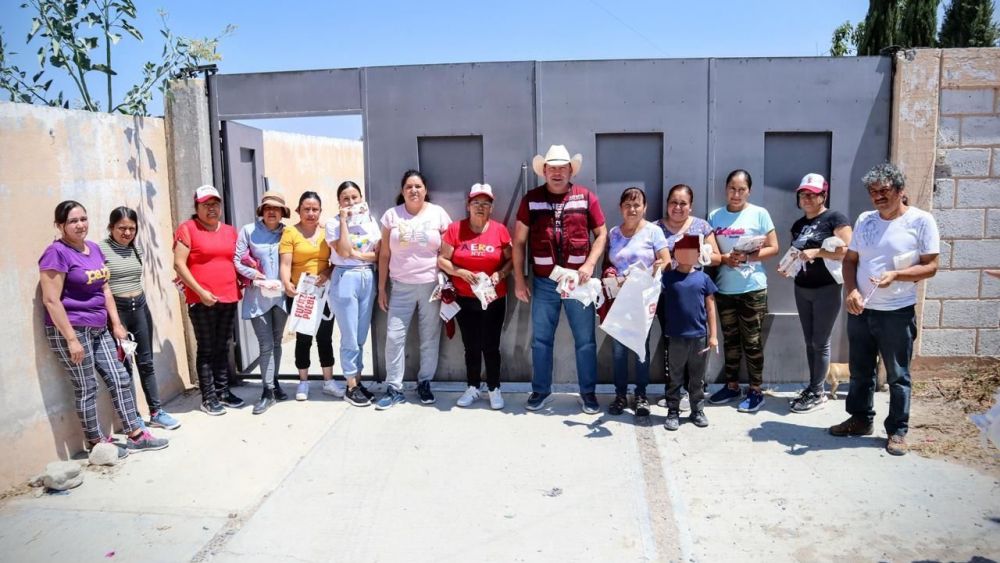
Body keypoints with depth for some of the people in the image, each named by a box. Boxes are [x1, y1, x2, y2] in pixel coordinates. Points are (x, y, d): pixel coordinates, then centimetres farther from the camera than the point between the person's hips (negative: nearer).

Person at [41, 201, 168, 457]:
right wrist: (71, 338, -20)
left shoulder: (94, 248, 9)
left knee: (120, 379, 9)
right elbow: (51, 300, -18)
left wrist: (116, 324, 11)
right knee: (86, 388, 3)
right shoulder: (57, 253, -15)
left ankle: (136, 435, 18)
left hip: (98, 329, 8)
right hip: (71, 331, -8)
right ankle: (97, 443, 17)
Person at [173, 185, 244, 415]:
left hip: (229, 298, 5)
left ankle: (223, 391, 23)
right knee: (206, 349, 1)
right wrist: (200, 291, -16)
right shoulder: (187, 228, -5)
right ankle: (208, 398, 9)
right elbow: (179, 264, -10)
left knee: (222, 348, 13)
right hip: (202, 300, -5)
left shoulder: (230, 231, 13)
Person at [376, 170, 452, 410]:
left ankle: (424, 383, 22)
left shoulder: (438, 214, 1)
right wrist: (381, 287, 4)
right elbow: (384, 255, 6)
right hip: (401, 286, 1)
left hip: (431, 285, -1)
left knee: (430, 337, 6)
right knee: (394, 336, -3)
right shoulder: (392, 215, 4)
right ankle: (394, 389, 7)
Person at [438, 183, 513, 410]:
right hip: (465, 299, 0)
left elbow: (511, 259, 5)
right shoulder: (455, 229, -3)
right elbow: (442, 260, -1)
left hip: (494, 299, 0)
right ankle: (472, 387, 23)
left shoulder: (500, 230, -3)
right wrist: (461, 272, -16)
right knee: (471, 346, 9)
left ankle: (494, 389, 17)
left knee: (491, 346, 3)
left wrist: (501, 274, -14)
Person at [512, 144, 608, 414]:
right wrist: (519, 279, 0)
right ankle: (541, 390, 24)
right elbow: (519, 241, 4)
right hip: (543, 282, 1)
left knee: (585, 339, 6)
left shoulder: (586, 197, -1)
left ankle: (588, 392, 19)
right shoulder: (531, 199, 1)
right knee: (540, 339, 10)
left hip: (578, 280, -1)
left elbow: (601, 234, 3)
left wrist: (590, 264, -12)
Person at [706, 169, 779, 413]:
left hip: (753, 288, -3)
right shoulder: (714, 216, 7)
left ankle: (755, 390, 12)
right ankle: (732, 385, 25)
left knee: (752, 341, 2)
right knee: (730, 339, 13)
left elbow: (773, 248, -3)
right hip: (724, 288, 4)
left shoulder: (759, 214, -2)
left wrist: (747, 257, -17)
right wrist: (725, 258, -13)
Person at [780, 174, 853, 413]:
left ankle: (817, 393, 8)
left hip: (826, 289, -7)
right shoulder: (798, 225, 14)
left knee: (820, 342, -1)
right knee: (809, 341, 12)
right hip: (802, 288, 7)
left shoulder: (835, 219, -8)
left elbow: (848, 251, -17)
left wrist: (817, 252, -22)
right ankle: (813, 387, 21)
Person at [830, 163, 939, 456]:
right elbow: (850, 260, 9)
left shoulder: (921, 221, -8)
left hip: (897, 313, -4)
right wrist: (851, 291, -7)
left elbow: (931, 266, -9)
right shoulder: (864, 220, 6)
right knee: (860, 371, 15)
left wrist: (896, 275, -24)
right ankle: (860, 419, 30)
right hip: (860, 310, 5)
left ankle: (897, 430, 19)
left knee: (897, 376, 6)